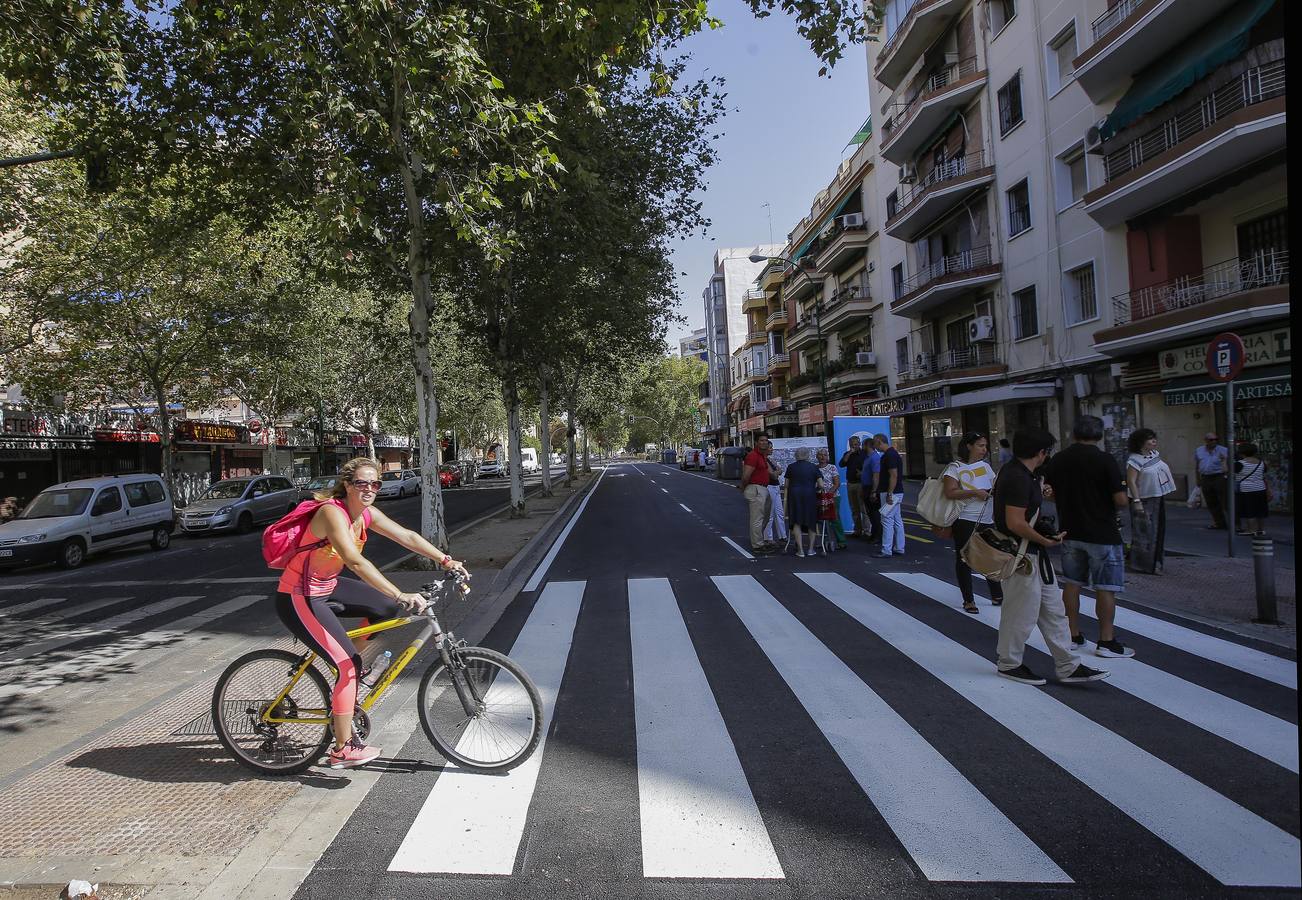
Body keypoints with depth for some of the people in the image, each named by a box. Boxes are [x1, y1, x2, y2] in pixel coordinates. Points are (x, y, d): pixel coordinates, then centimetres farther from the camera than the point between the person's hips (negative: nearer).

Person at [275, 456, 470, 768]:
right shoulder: (332, 512, -28)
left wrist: (446, 560, -6)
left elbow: (407, 536, 2)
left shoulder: (366, 514, -3)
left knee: (387, 607, 5)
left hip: (326, 587, 9)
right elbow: (356, 562, -40)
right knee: (348, 665, -11)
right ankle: (343, 750, 2)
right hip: (298, 600, -9)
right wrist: (401, 595, -46)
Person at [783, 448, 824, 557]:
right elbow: (821, 485, 2)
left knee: (797, 522, 3)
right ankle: (811, 549, 14)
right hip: (810, 495, 1)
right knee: (812, 521, 13)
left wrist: (783, 487, 27)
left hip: (795, 495, 0)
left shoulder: (791, 467, 5)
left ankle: (800, 550, -2)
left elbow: (786, 485, 6)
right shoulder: (814, 467, 6)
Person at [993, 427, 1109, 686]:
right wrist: (1046, 540, -16)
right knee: (1021, 613, 3)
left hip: (1033, 555, 11)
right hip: (1022, 557, -11)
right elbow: (1015, 523, -26)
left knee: (1053, 610, 14)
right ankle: (1010, 665, 20)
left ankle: (1068, 667, 21)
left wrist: (1039, 495, 25)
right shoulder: (1018, 478, -23)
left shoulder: (1017, 473, 11)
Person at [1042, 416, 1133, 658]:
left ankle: (1074, 636, 19)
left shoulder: (1057, 460, 2)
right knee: (1105, 588, 3)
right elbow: (1120, 499, -17)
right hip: (1102, 533, -5)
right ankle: (1106, 641, 7)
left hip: (1070, 531, 5)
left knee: (1072, 584, 12)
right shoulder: (1104, 459, -14)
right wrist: (1116, 509, 4)